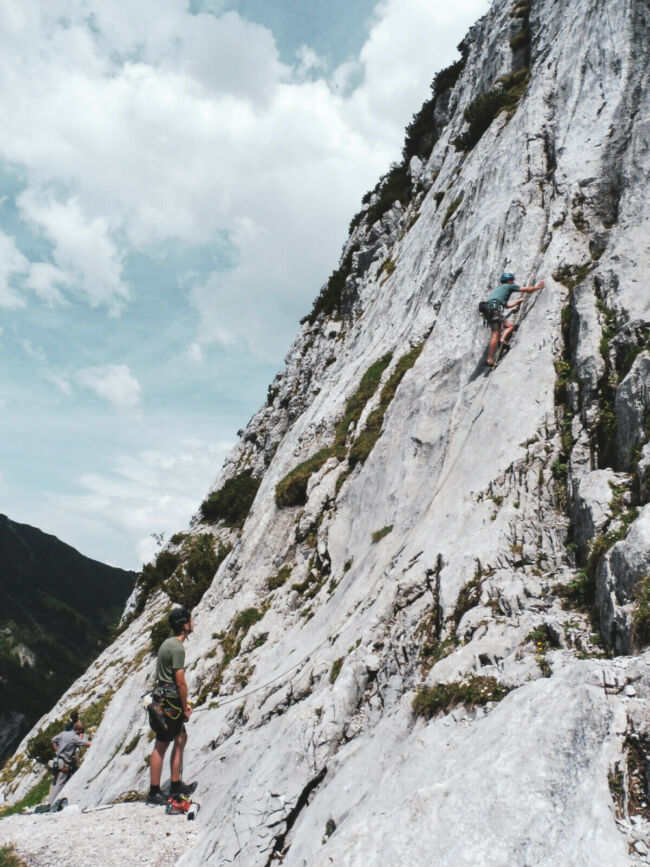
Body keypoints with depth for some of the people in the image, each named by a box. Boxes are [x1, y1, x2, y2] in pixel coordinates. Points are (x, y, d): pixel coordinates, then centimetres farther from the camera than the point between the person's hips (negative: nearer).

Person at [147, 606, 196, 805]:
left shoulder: (169, 642, 12)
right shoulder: (177, 647, -19)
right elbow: (180, 682, -18)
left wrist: (184, 704, 19)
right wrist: (185, 708, -7)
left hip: (165, 698, 10)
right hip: (168, 701, -10)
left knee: (181, 738, 17)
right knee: (161, 745, 0)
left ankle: (176, 785, 25)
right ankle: (154, 793, 11)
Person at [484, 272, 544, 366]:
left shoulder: (497, 289, 36)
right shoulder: (509, 286, 14)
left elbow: (507, 306, 48)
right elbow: (527, 289, 20)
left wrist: (518, 301, 58)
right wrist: (538, 287, 36)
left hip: (489, 310, 9)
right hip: (495, 310, -9)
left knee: (510, 325, 20)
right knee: (495, 334, -17)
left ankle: (503, 339, -4)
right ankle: (490, 360, -26)